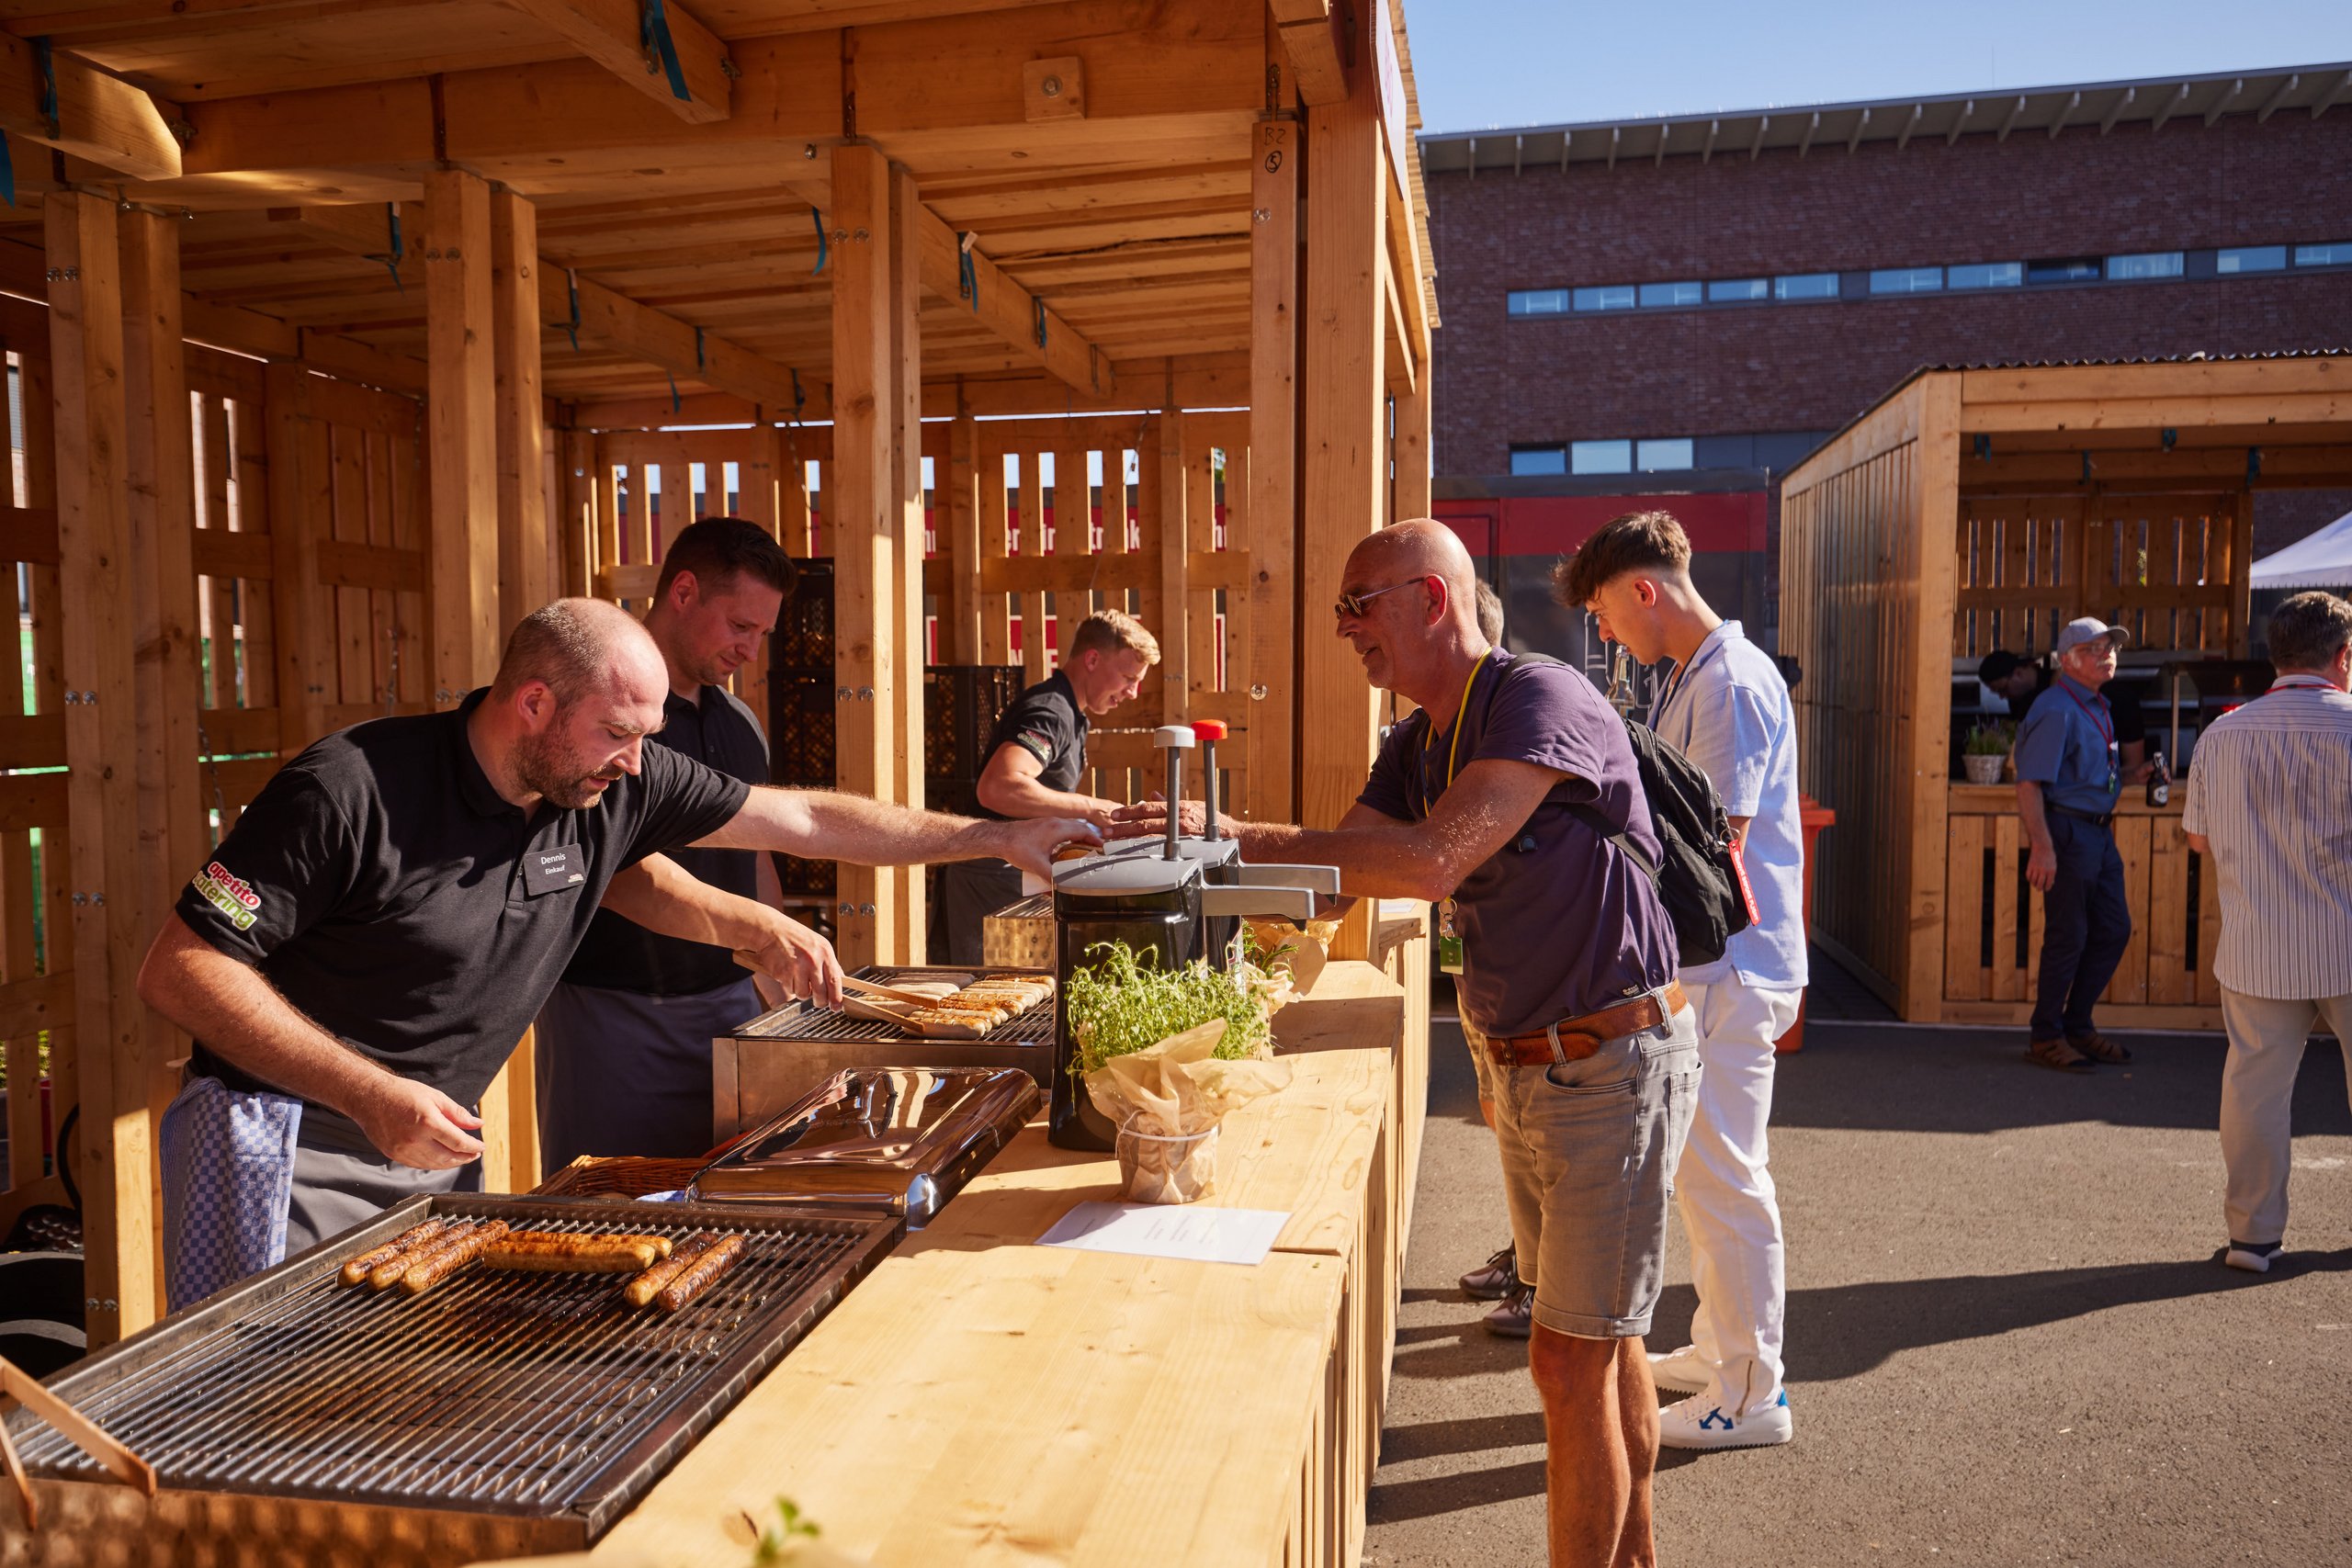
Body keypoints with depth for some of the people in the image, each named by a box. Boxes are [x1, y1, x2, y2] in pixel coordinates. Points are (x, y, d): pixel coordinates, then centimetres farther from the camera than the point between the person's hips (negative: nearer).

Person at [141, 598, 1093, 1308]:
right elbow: (177, 970, -17)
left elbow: (807, 821, 3)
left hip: (435, 1150, 5)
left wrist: (997, 838, 3)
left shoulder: (617, 787, -5)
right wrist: (372, 1096, -25)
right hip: (293, 1149, -5)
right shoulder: (352, 789, -21)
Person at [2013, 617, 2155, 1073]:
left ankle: (2077, 1025, 25)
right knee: (2068, 937, -3)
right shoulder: (2056, 709, -15)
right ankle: (2045, 1037, 10)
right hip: (2067, 831, -10)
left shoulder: (2098, 707, 16)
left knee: (2114, 930, 13)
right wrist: (2042, 846, -27)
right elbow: (2029, 783, -21)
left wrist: (2132, 775, 9)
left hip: (2098, 833, 10)